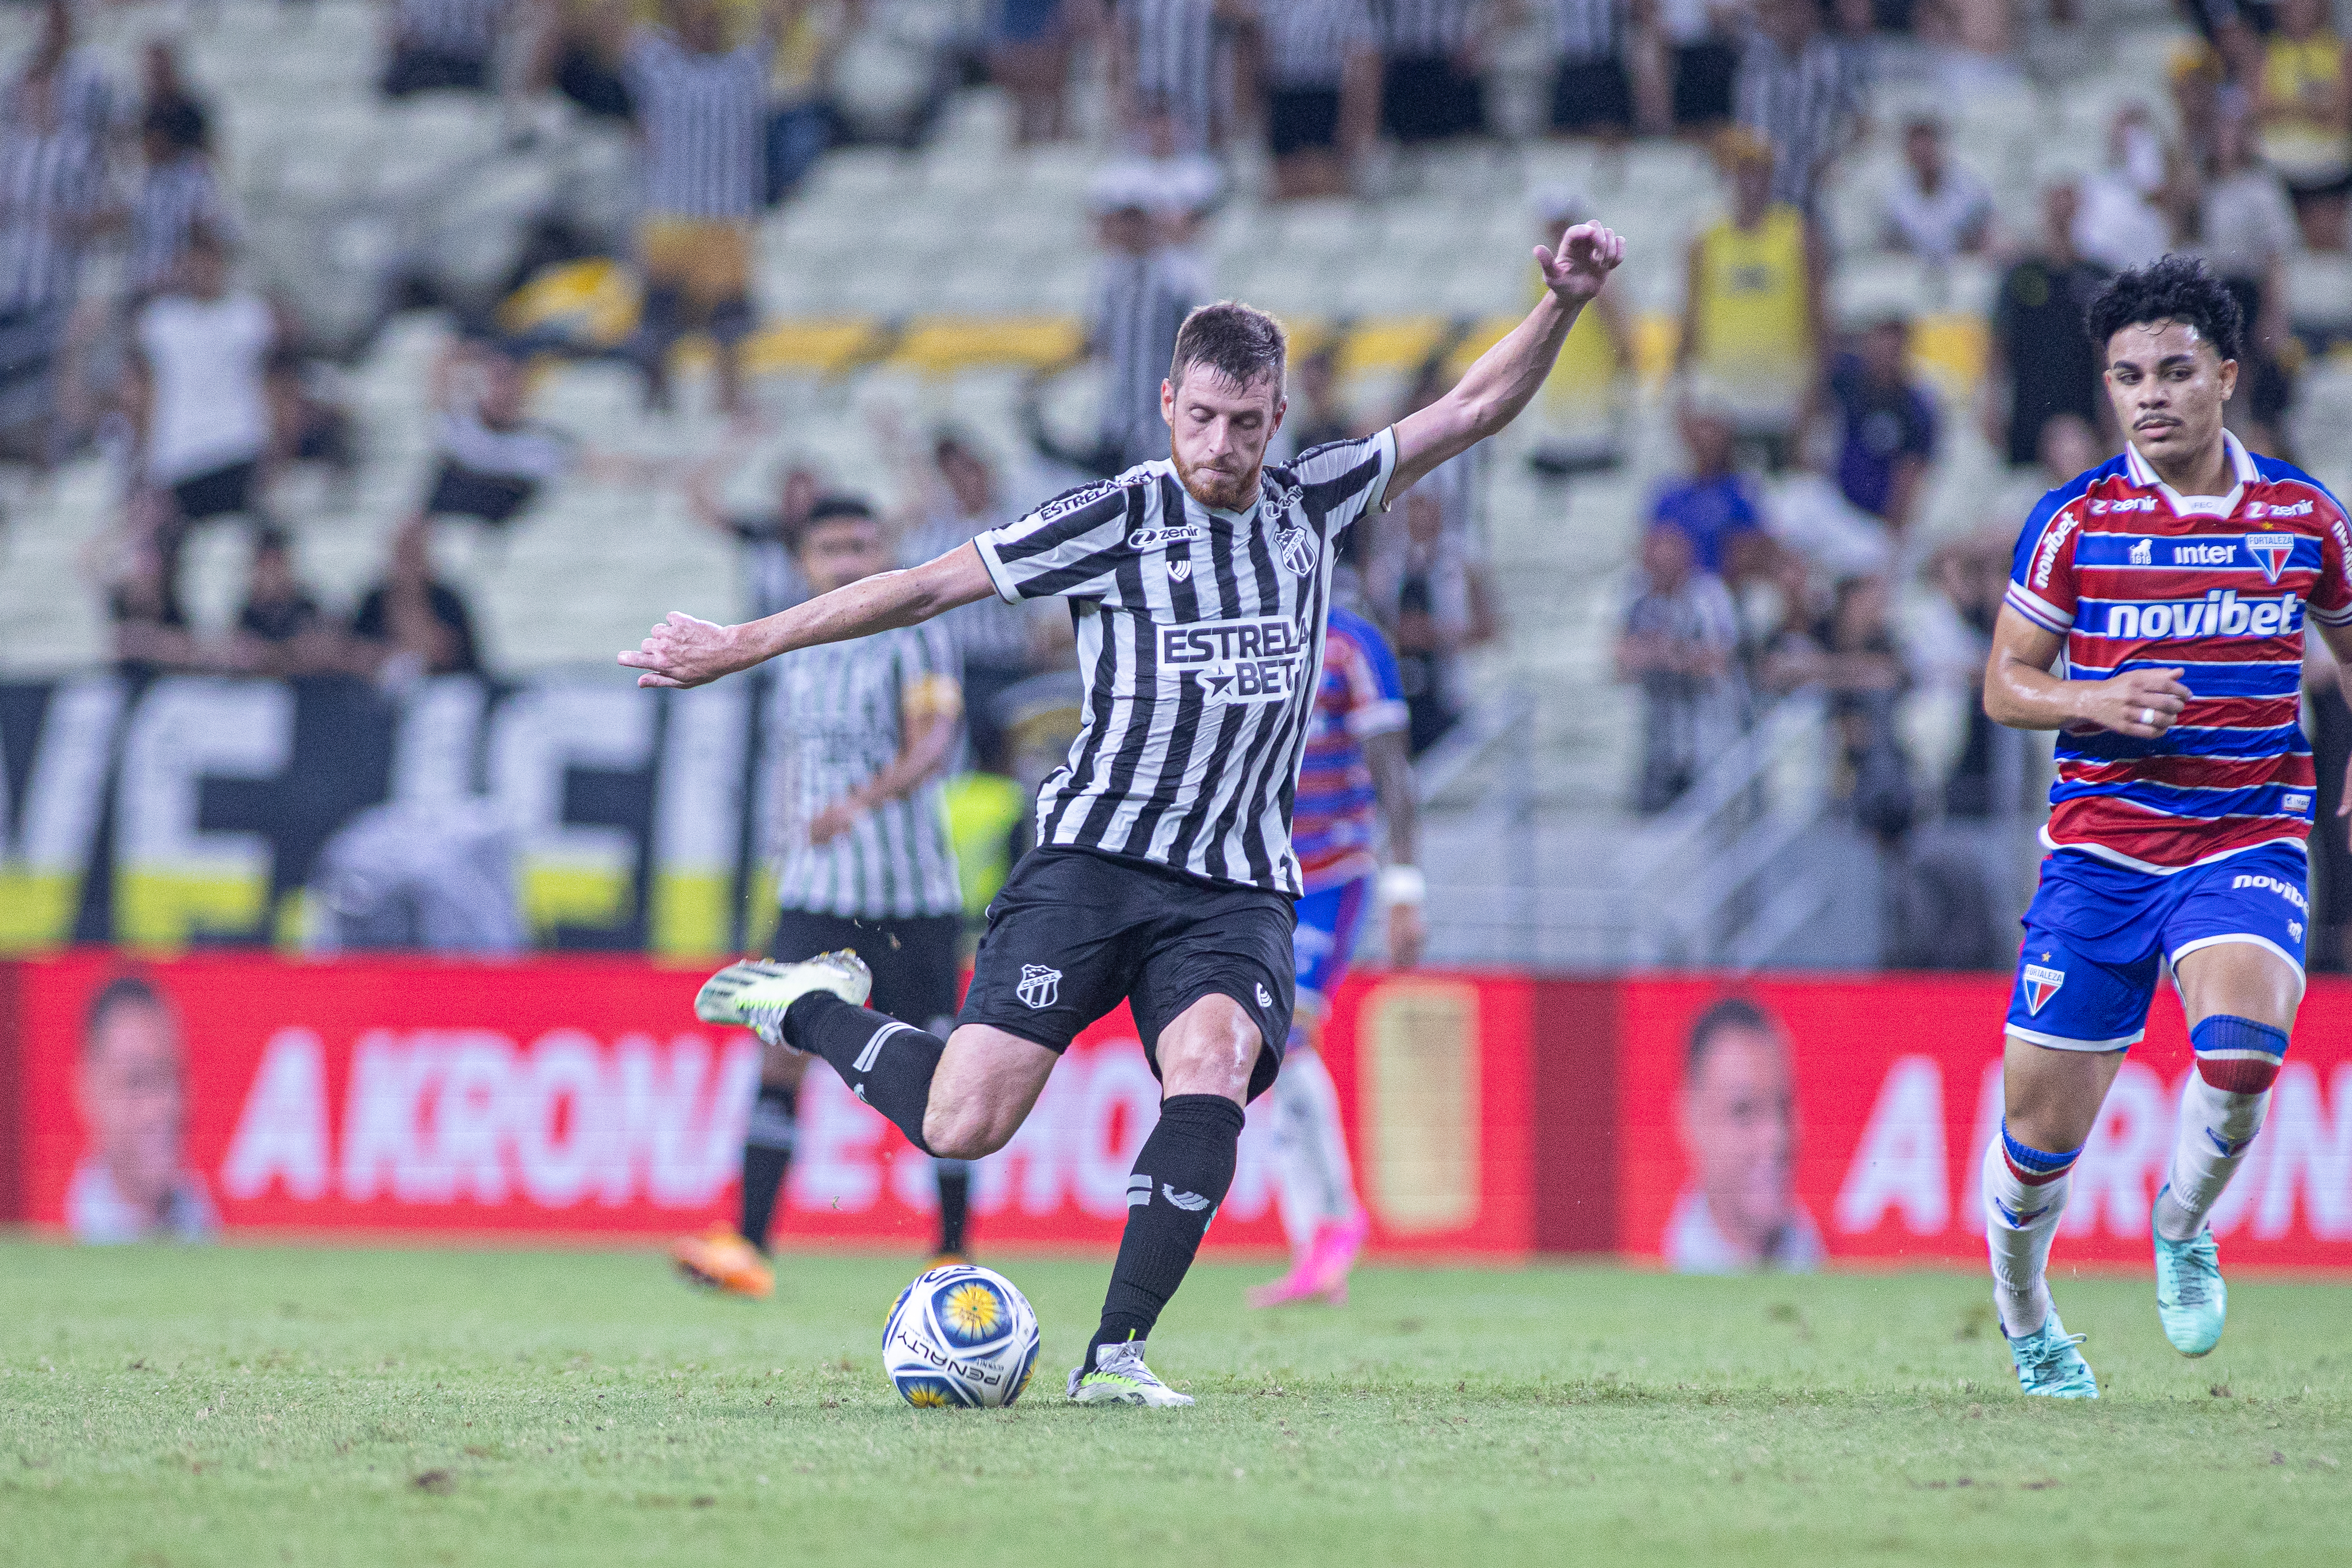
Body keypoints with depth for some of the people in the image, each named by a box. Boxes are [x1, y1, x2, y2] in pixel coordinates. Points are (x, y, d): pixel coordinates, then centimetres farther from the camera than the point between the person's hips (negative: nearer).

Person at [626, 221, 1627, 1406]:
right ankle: (813, 1007, 19)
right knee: (963, 1126, -11)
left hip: (1236, 890, 3)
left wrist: (1562, 308, -2)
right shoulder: (1114, 519, -2)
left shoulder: (1311, 505, 9)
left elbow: (1473, 411, 14)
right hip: (1092, 860, -3)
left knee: (1212, 1077, -27)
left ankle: (1116, 1354, -21)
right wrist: (741, 647, 1)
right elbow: (927, 587, 0)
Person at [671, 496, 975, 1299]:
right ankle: (749, 1247, -15)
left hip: (911, 892, -4)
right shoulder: (795, 654, 12)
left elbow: (932, 745, -17)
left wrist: (861, 802, -33)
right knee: (782, 1048, -10)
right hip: (815, 892, 4)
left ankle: (954, 1255, 11)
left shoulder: (915, 639, -4)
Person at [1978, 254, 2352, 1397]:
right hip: (2099, 848, 0)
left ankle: (2184, 1231, 2)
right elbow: (2004, 683, 4)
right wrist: (2094, 702, -16)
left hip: (2248, 841, 0)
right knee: (2042, 1129, 1)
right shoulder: (2074, 521, -2)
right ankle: (2022, 1312, 33)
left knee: (2241, 1044, -29)